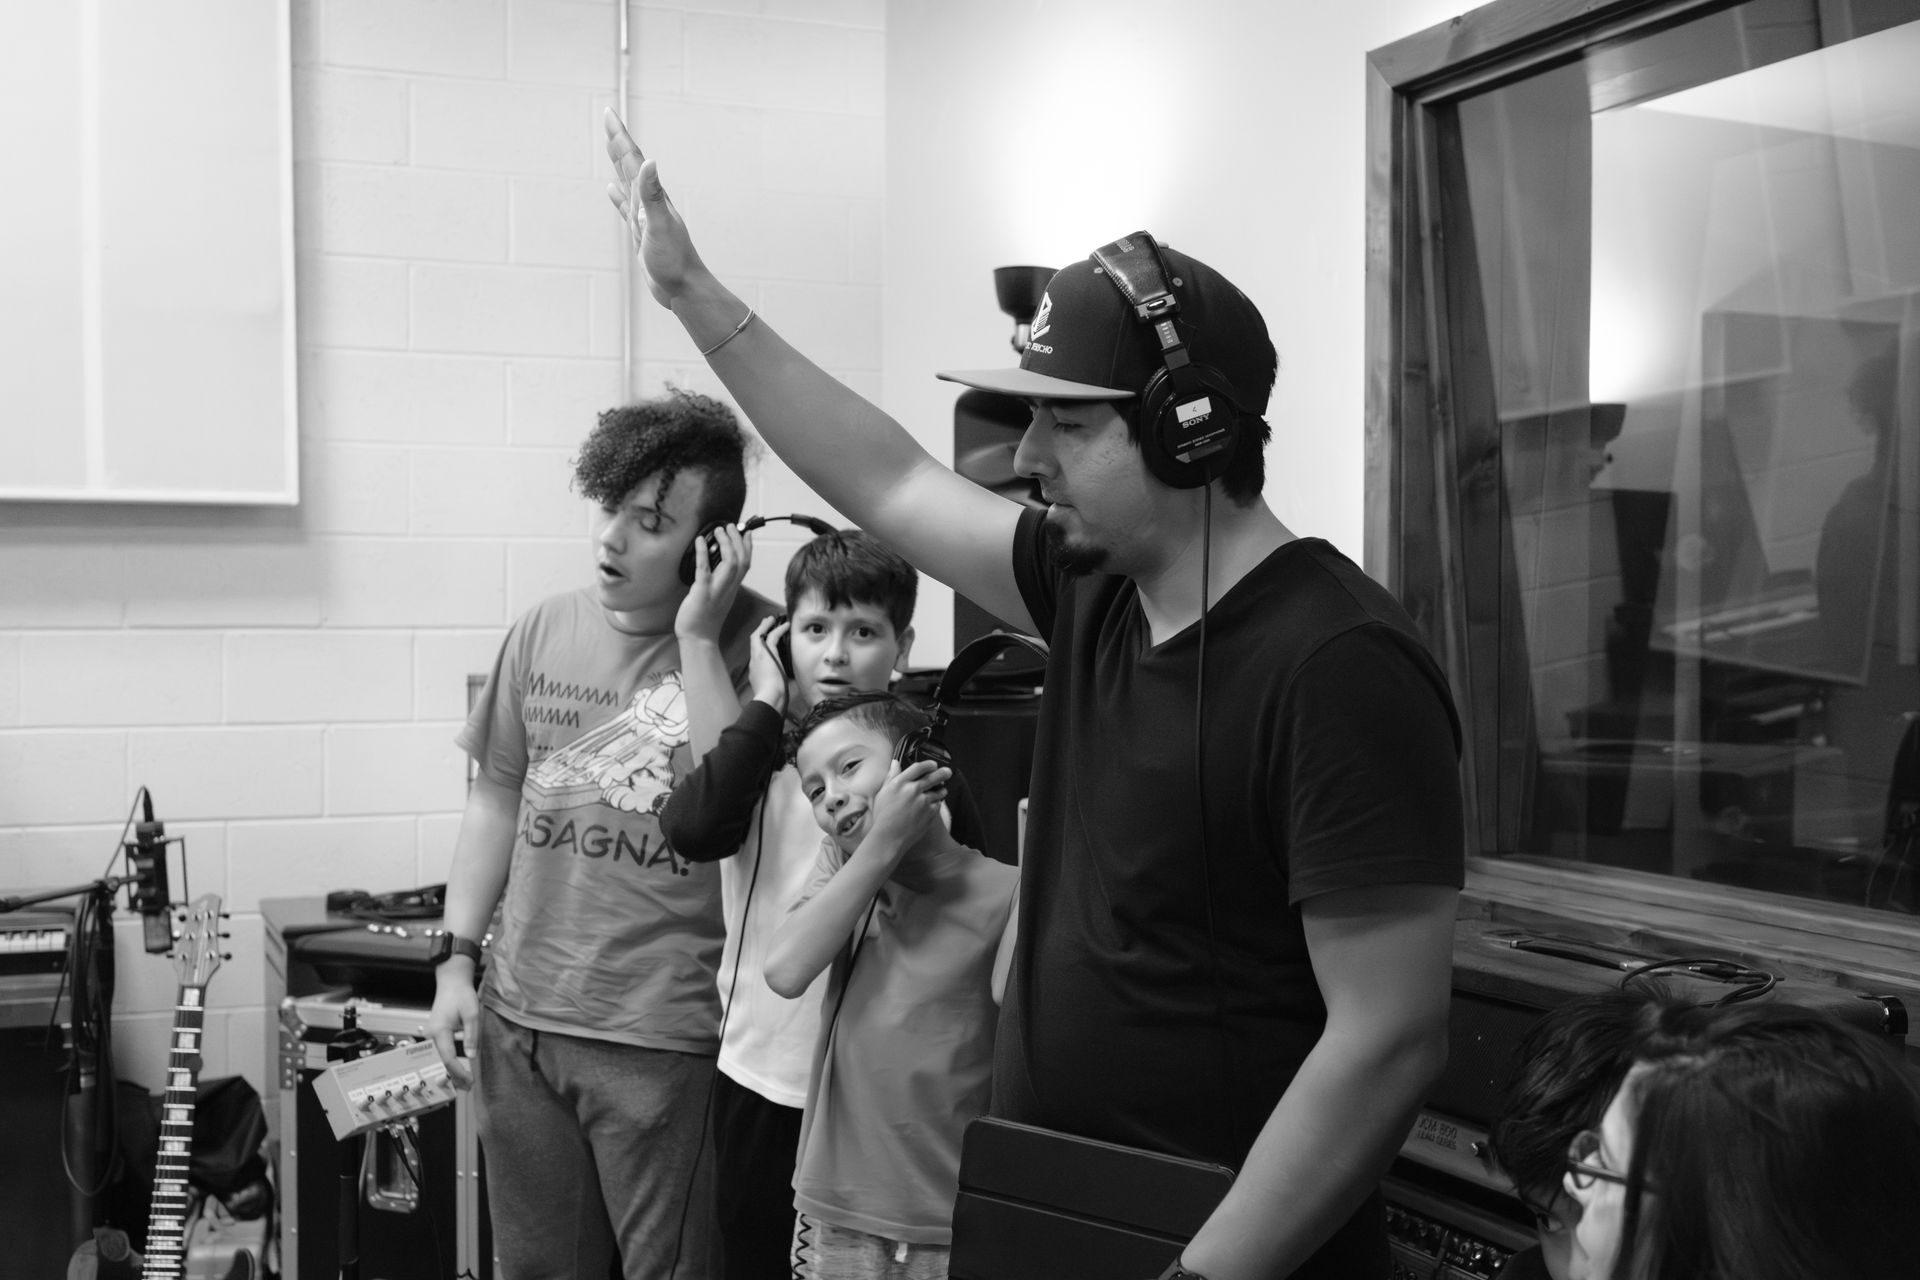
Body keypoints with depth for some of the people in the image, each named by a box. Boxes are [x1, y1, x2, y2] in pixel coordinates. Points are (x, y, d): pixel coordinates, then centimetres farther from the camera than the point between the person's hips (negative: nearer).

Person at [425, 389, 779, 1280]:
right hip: (518, 1019, 5)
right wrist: (457, 960, 9)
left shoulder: (758, 642, -10)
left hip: (666, 1039, -5)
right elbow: (497, 799, 13)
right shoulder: (545, 630, 6)